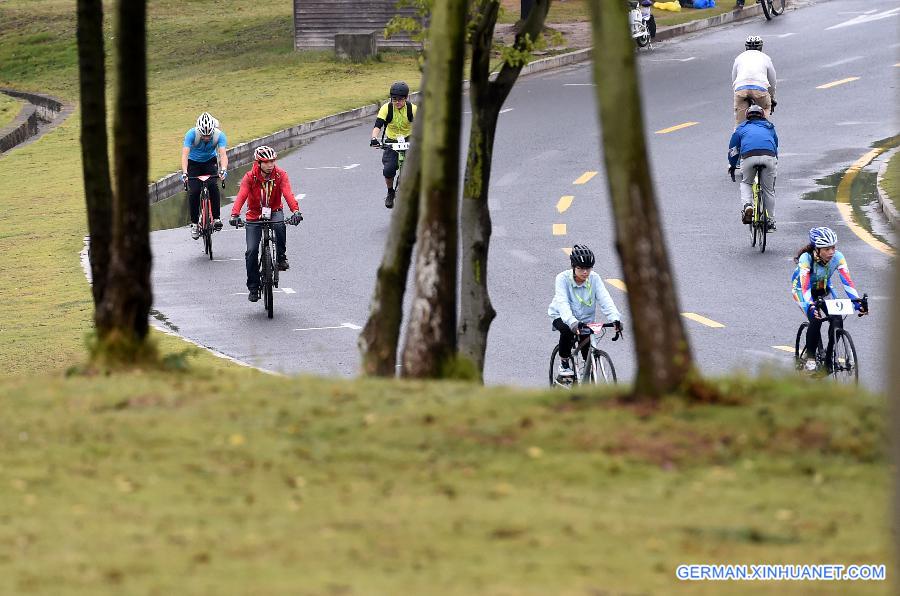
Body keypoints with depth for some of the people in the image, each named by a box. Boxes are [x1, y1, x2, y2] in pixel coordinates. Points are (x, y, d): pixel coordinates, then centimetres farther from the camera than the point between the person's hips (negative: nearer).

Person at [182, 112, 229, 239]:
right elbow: (185, 154, -36)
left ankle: (216, 218, -13)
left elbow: (223, 154, -35)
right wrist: (184, 173, -51)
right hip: (193, 163, -1)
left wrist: (223, 171, -54)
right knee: (194, 191, -16)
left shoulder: (219, 135, -27)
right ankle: (194, 223, -3)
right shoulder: (191, 134, -30)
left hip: (210, 161, 1)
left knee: (213, 186, -24)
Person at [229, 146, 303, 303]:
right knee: (252, 251, -10)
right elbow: (241, 196, -30)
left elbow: (288, 194, -29)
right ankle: (253, 288, 4)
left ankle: (281, 257, -15)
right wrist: (235, 215, -48)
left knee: (280, 224, -37)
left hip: (274, 211, 0)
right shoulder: (250, 177, -16)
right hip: (254, 215, 0)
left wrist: (296, 211, -47)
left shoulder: (280, 175, -14)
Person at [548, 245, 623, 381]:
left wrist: (615, 318, -40)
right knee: (567, 330, -36)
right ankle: (564, 364, -14)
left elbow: (605, 299, -22)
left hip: (586, 319, 2)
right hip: (562, 317, -2)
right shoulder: (563, 278, -20)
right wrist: (572, 322, -51)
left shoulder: (594, 279, -12)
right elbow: (563, 303, -33)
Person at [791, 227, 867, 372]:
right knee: (816, 319, -27)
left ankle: (829, 357, -1)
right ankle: (810, 357, -10)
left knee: (837, 319, -18)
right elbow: (805, 286, -42)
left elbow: (847, 282, -30)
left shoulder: (837, 257, -24)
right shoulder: (806, 258, -34)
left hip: (823, 289, 4)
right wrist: (811, 307, -57)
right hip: (801, 288, -4)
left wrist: (857, 303, -43)